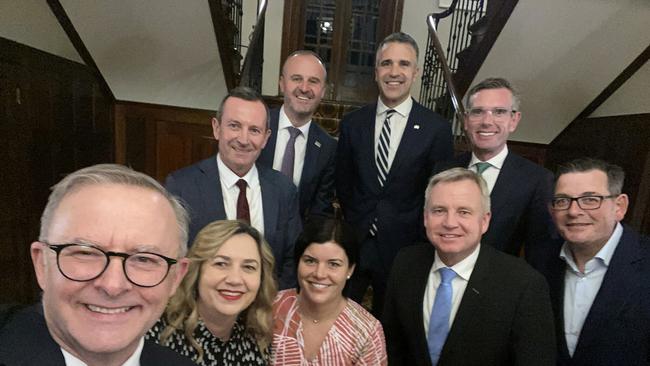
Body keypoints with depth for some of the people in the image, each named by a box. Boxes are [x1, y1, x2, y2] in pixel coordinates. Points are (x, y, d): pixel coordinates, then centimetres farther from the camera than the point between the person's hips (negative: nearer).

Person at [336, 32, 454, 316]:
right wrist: (358, 222, 1)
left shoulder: (436, 129, -8)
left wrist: (419, 239, -2)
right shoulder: (352, 123, -1)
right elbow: (343, 183, 7)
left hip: (403, 248, -1)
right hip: (354, 241, 2)